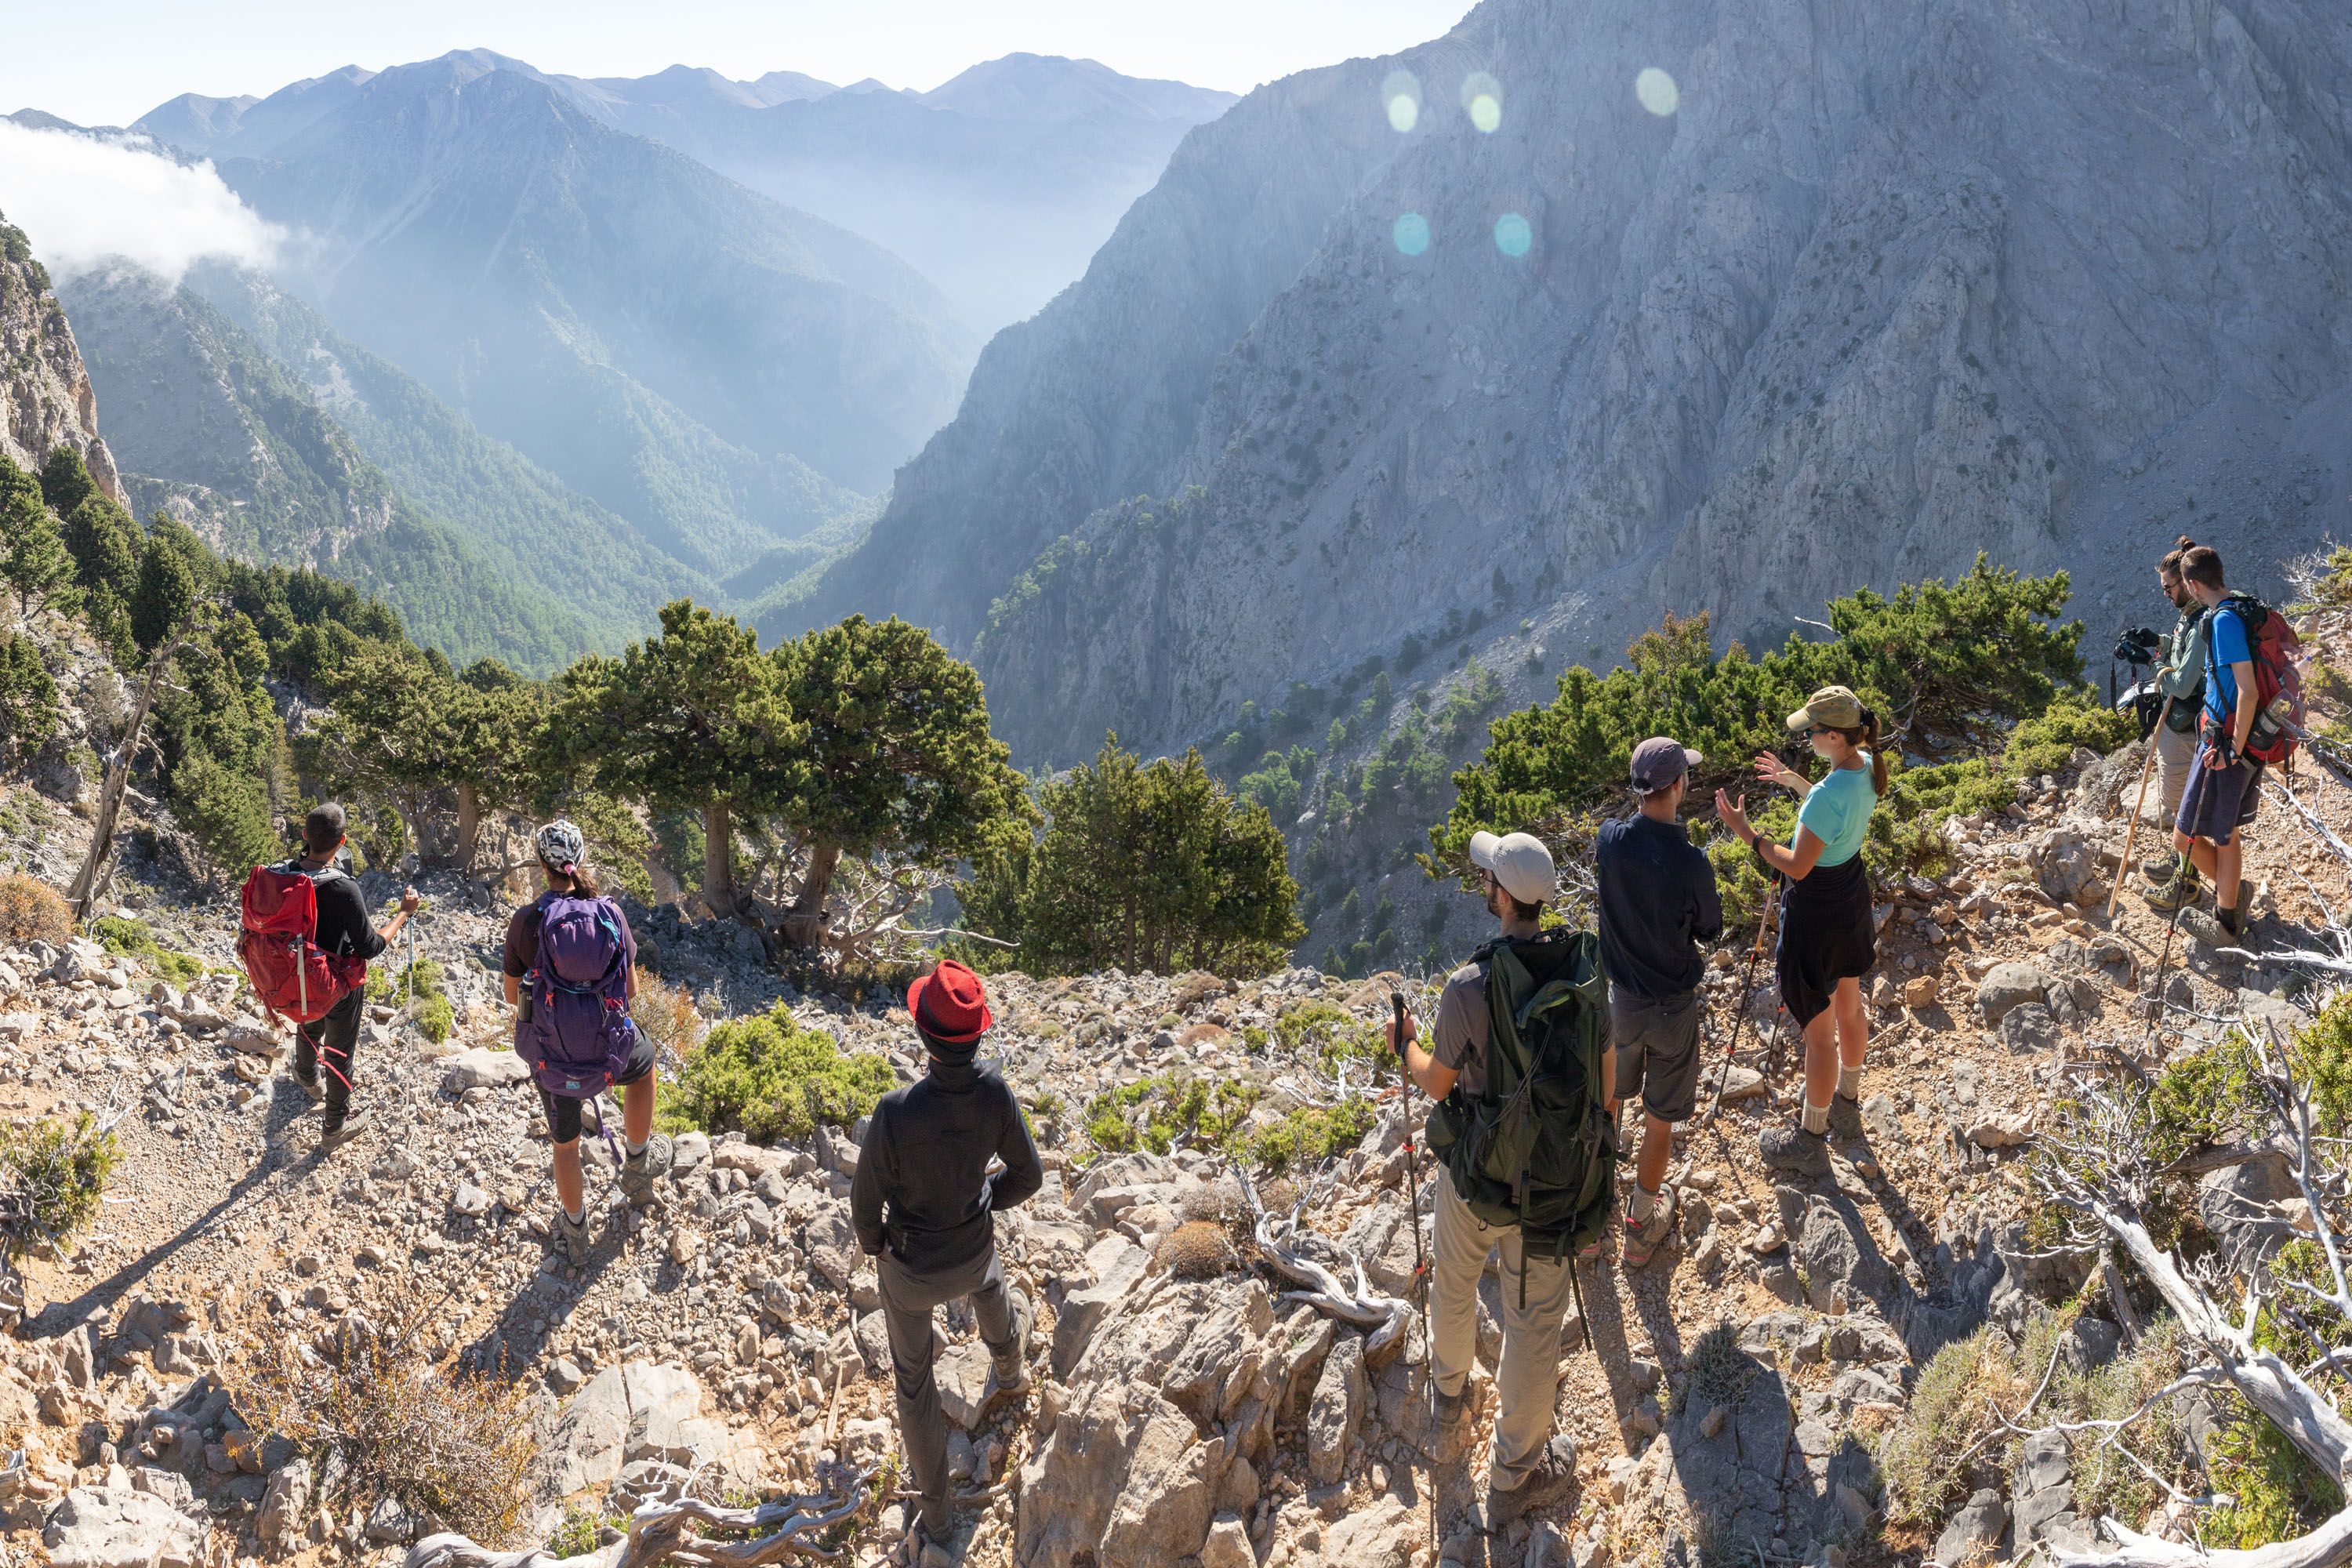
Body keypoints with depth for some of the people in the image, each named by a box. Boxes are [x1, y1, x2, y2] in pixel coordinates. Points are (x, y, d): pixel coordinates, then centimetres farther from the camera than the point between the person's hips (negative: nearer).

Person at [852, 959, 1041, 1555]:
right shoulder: (995, 1094, -28)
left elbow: (865, 1200, -21)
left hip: (909, 1266, -3)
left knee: (914, 1380, 22)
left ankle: (936, 1512, 39)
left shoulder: (895, 1114, -38)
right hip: (971, 1250, 3)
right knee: (988, 1284, 41)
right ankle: (1008, 1367, 74)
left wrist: (872, 1242, 2)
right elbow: (1027, 1175, -12)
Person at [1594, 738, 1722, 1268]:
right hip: (1673, 1006, -4)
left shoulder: (1609, 840, -16)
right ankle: (1642, 1228, 32)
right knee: (1659, 1121, 15)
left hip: (1619, 998, 4)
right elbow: (1710, 931, -8)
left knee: (1604, 1105, 23)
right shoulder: (1690, 863, -27)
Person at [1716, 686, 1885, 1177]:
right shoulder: (1867, 765, -7)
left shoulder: (1827, 797, -34)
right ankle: (1847, 1088, 54)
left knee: (1818, 1030, 7)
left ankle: (1811, 1141, 22)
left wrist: (1745, 830, -19)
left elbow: (1797, 866, -25)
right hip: (1852, 900, 9)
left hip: (1817, 916, -9)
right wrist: (1797, 782, 9)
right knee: (1848, 1006, 29)